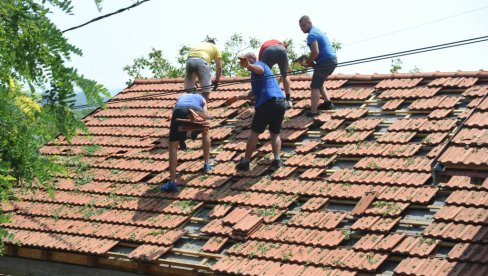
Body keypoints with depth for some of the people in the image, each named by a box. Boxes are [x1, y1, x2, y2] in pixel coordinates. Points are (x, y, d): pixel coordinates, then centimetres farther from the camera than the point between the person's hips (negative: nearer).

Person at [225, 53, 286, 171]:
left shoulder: (258, 64, 5)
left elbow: (260, 69, -25)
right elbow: (252, 93, 42)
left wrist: (248, 65, -45)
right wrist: (237, 98, 47)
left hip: (267, 102, -8)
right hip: (281, 102, 8)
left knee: (254, 133, 2)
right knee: (275, 133, 17)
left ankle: (245, 162, 5)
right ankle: (277, 159, -1)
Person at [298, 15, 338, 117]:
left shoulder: (311, 35, -13)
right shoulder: (316, 30, 19)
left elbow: (315, 52, -24)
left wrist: (307, 62, -10)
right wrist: (310, 61, 14)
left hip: (326, 61, -10)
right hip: (332, 60, 10)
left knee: (315, 86, -7)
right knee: (319, 82, 26)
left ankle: (313, 112, -12)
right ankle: (328, 102, 22)